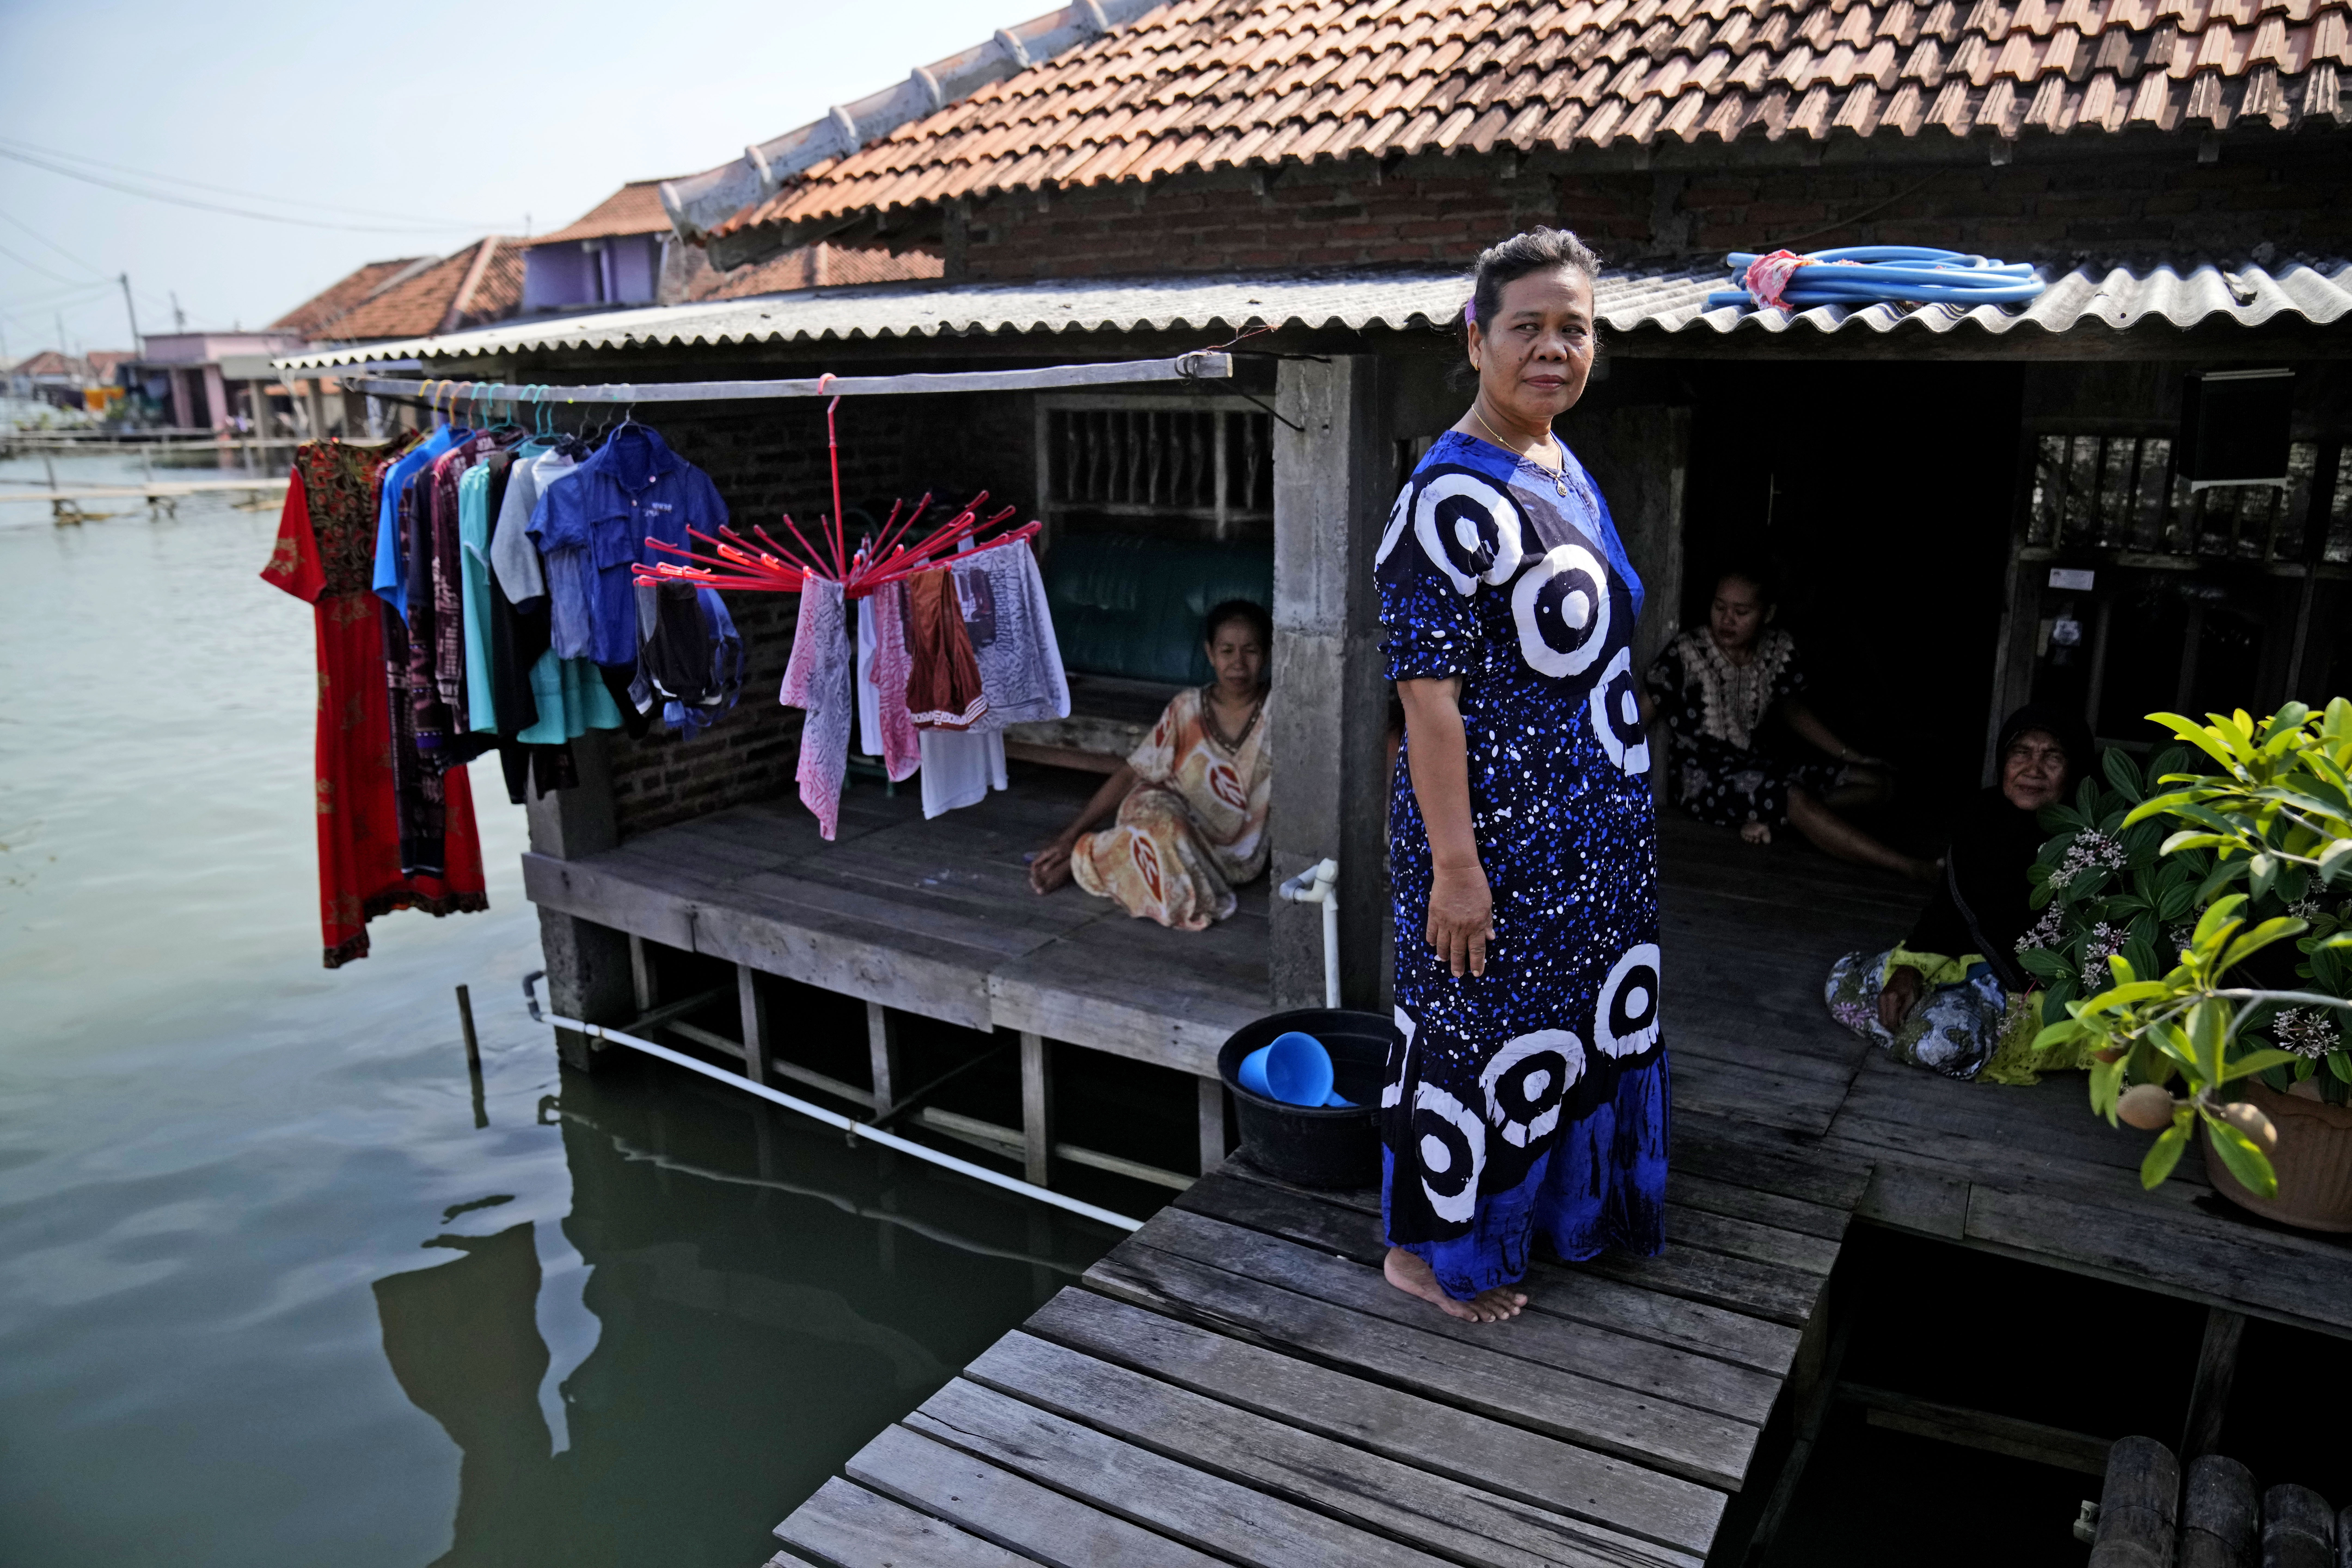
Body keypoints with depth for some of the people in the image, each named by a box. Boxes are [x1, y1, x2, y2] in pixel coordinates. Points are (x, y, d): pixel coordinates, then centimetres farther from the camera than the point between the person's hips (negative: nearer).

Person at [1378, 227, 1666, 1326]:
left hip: (1591, 826, 9)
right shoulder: (1453, 496, -21)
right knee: (1477, 1033, 7)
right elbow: (1427, 691, -24)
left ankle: (1547, 1201, 45)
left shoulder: (1565, 469, 8)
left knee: (1573, 1020, 22)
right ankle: (1431, 1249, 28)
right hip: (1499, 833, -9)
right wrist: (1454, 862, -24)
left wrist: (1627, 808, 20)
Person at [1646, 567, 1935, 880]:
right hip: (1702, 780, -7)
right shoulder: (1685, 656, -17)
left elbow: (1792, 709, 17)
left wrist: (1851, 756, 16)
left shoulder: (1778, 650, 0)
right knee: (1796, 798, -33)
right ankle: (1912, 869, -29)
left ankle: (1768, 816, -19)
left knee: (1876, 782, -2)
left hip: (1753, 765, 7)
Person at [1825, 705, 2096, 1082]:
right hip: (1971, 962, 6)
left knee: (1941, 1037, -31)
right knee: (1844, 978, -1)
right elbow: (1946, 905, 4)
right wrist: (1910, 968, -10)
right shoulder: (1985, 814, -1)